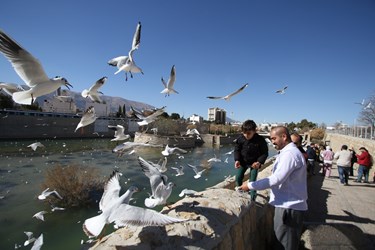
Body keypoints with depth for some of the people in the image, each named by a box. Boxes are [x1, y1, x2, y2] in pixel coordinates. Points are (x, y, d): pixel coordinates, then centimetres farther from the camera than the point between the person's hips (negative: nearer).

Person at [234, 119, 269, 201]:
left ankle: (252, 199, 21)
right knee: (238, 178, 3)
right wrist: (237, 160, -21)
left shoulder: (260, 140, -21)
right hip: (243, 162, 2)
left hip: (254, 163, -2)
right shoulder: (240, 138, -16)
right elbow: (237, 150, -5)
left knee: (253, 181, 2)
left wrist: (259, 162, -26)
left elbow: (264, 153, -10)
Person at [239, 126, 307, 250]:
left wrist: (250, 185, -20)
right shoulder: (288, 152, 13)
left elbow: (276, 179, -26)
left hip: (289, 206, -9)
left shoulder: (290, 153, -20)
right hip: (287, 204, 9)